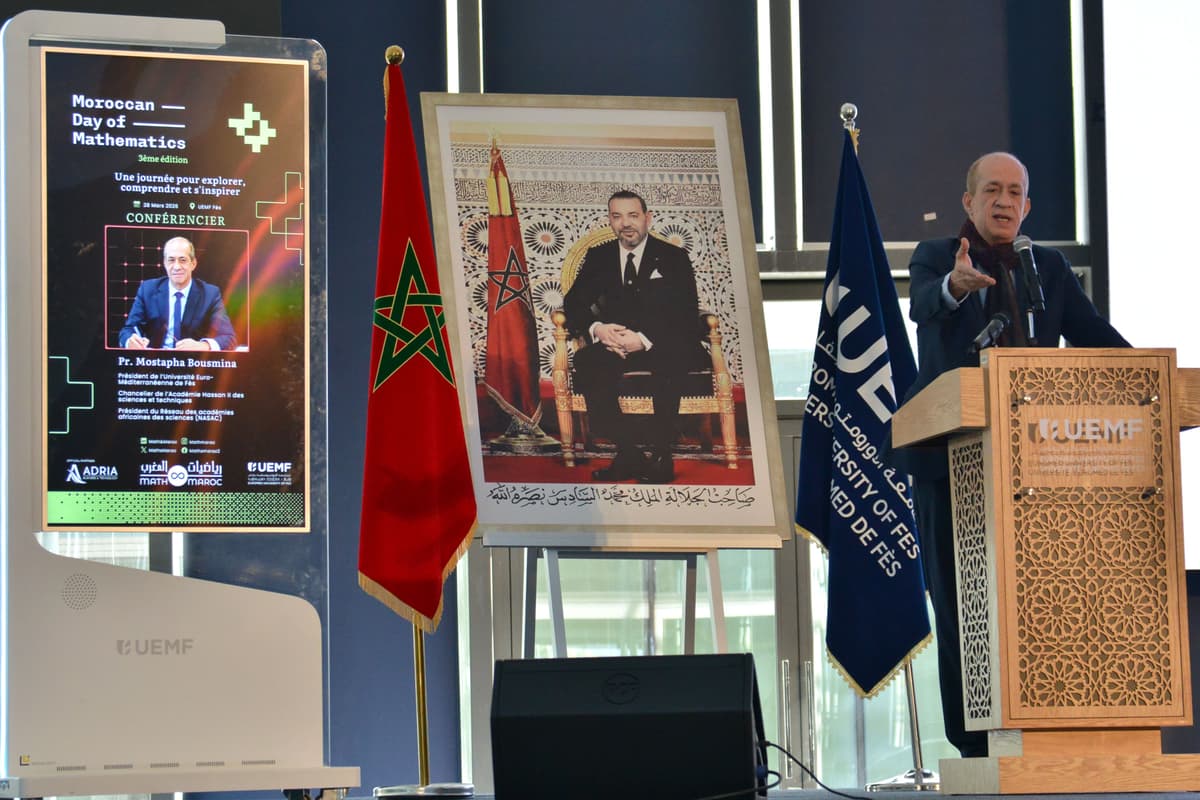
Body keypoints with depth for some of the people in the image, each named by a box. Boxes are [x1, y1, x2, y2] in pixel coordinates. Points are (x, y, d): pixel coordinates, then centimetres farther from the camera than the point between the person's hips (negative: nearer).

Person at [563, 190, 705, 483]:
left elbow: (687, 315, -8)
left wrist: (644, 339, -24)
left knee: (669, 364, -39)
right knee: (586, 361, -31)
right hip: (613, 344, 3)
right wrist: (596, 329, -17)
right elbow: (574, 303, 7)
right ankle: (628, 452, -28)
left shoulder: (674, 258, 2)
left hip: (662, 346, -3)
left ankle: (659, 454, -29)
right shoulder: (598, 257, 12)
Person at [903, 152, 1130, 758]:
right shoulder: (935, 257, 5)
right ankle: (975, 749, 1)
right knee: (958, 604, -2)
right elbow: (924, 305, -17)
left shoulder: (1049, 269, 16)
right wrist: (955, 285, -41)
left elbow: (1094, 333, 10)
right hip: (951, 457, -2)